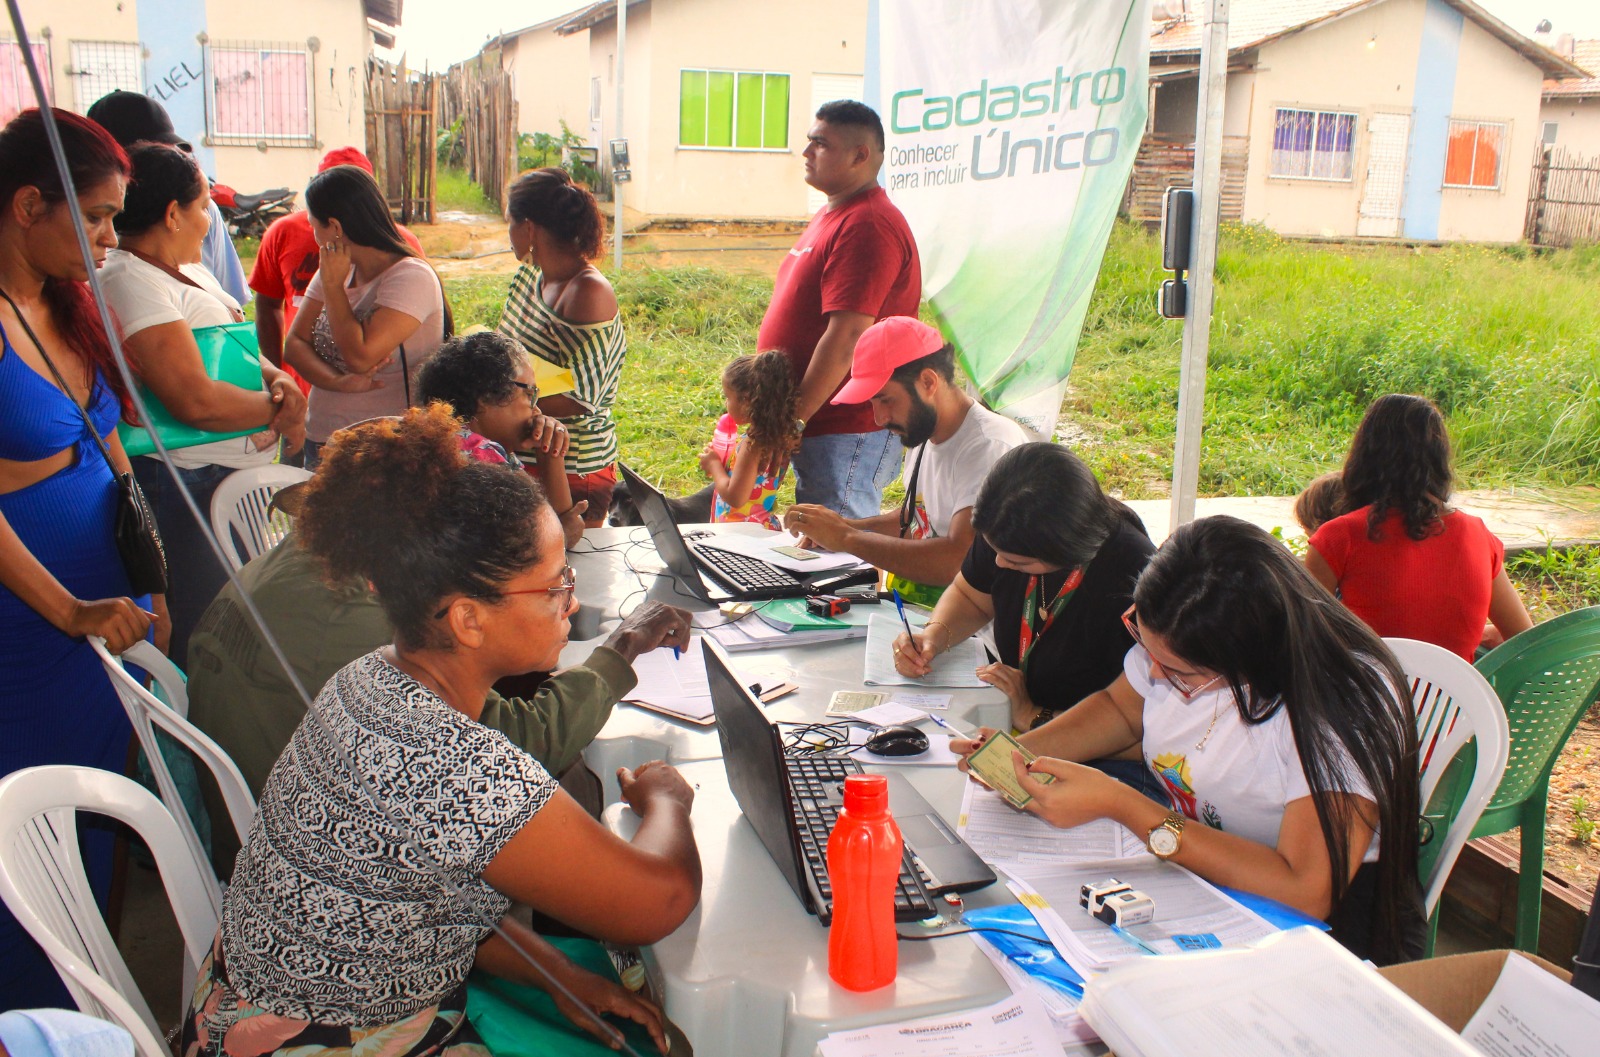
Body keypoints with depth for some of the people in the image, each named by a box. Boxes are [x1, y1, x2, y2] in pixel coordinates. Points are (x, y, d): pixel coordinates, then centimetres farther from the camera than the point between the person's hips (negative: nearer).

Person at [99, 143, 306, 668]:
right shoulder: (129, 281, -18)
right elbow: (196, 401, -26)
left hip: (234, 477, 10)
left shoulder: (186, 268, 13)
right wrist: (276, 410, -11)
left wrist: (278, 380, -4)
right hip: (186, 488, -10)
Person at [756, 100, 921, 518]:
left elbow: (846, 336, -25)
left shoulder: (866, 225, -18)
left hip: (847, 433, -11)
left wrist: (794, 418, -22)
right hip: (817, 426, 11)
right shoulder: (832, 215, 17)